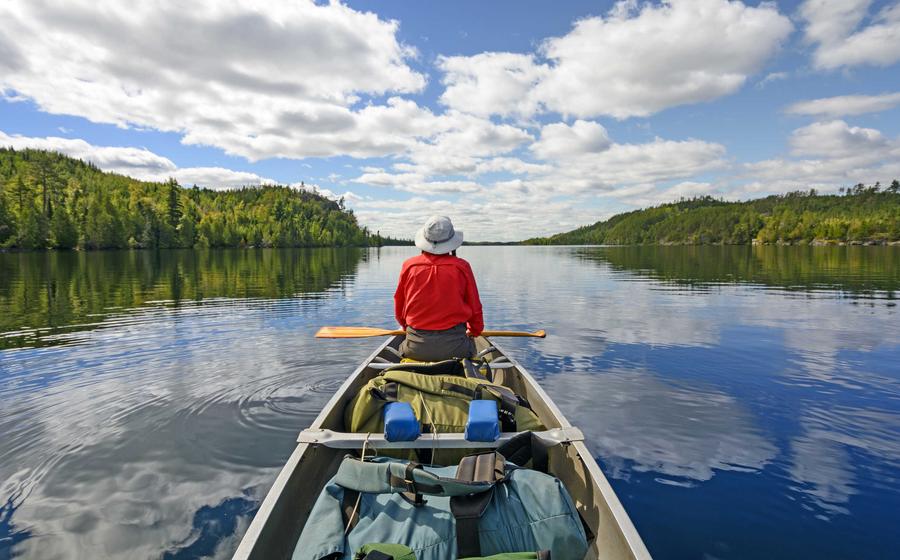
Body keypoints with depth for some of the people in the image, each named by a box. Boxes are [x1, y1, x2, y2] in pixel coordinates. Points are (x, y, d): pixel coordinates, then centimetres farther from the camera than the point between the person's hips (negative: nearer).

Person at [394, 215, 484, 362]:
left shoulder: (409, 266, -3)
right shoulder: (461, 267, -7)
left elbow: (399, 307, 9)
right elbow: (475, 307, 3)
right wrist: (475, 330, 25)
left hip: (416, 349, 1)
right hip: (453, 346, 0)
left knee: (403, 347, 32)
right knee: (469, 344, 30)